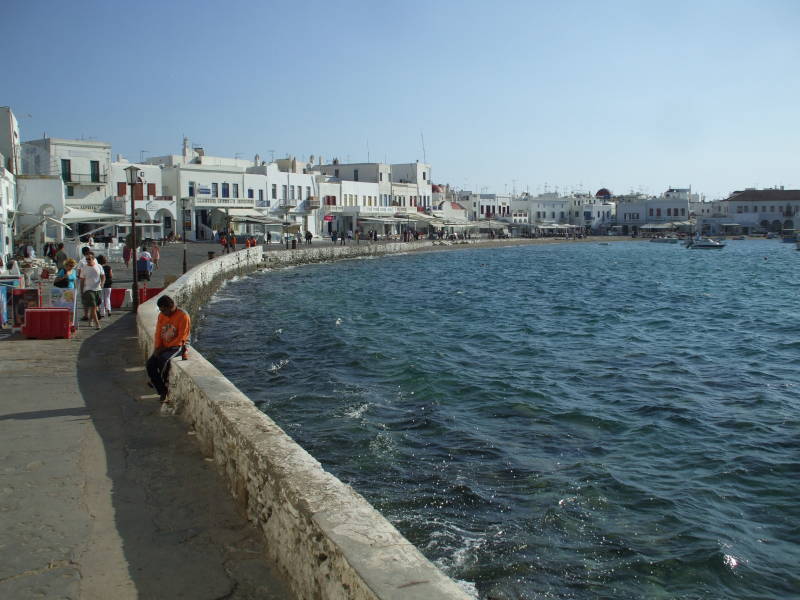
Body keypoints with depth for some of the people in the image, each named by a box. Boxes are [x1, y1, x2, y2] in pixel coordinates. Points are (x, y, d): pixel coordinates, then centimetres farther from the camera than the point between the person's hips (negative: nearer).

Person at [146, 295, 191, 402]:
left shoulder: (183, 317, -15)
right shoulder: (161, 316, 4)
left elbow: (181, 338, -16)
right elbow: (158, 334, 7)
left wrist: (165, 347, -16)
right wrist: (157, 348, -10)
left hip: (177, 346, -6)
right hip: (164, 347, 6)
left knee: (163, 359, -33)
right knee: (150, 363, -17)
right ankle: (162, 391, -11)